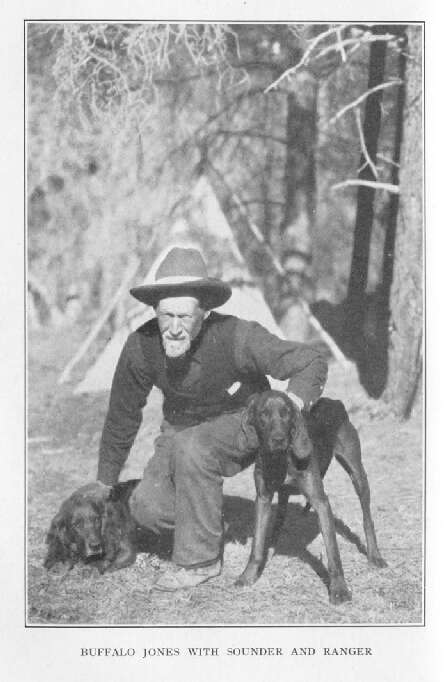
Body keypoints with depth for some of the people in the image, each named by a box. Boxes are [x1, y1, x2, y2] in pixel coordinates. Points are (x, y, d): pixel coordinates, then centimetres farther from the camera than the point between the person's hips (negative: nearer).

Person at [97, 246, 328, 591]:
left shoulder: (236, 338, -33)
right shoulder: (141, 346, -22)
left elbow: (311, 362, -26)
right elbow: (122, 415, -5)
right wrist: (105, 483, 5)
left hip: (241, 421, -4)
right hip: (182, 426, 4)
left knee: (192, 446, -35)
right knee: (148, 507, -15)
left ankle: (201, 558, -18)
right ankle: (210, 526, 17)